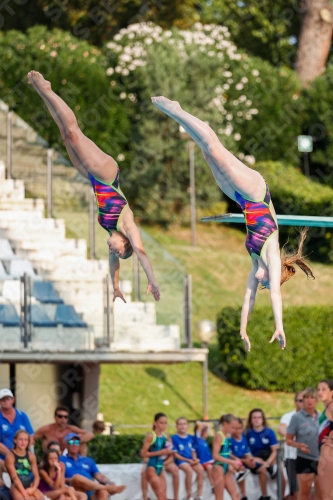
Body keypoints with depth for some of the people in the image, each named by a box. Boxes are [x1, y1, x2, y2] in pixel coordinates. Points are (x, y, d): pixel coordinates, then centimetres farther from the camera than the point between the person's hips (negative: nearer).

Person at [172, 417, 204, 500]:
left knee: (200, 469, -26)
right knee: (189, 470, -35)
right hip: (180, 460, -4)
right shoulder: (174, 438, -2)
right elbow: (175, 454, -5)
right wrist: (188, 460, -12)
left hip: (191, 460, 4)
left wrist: (195, 459, -6)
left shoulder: (190, 438, 14)